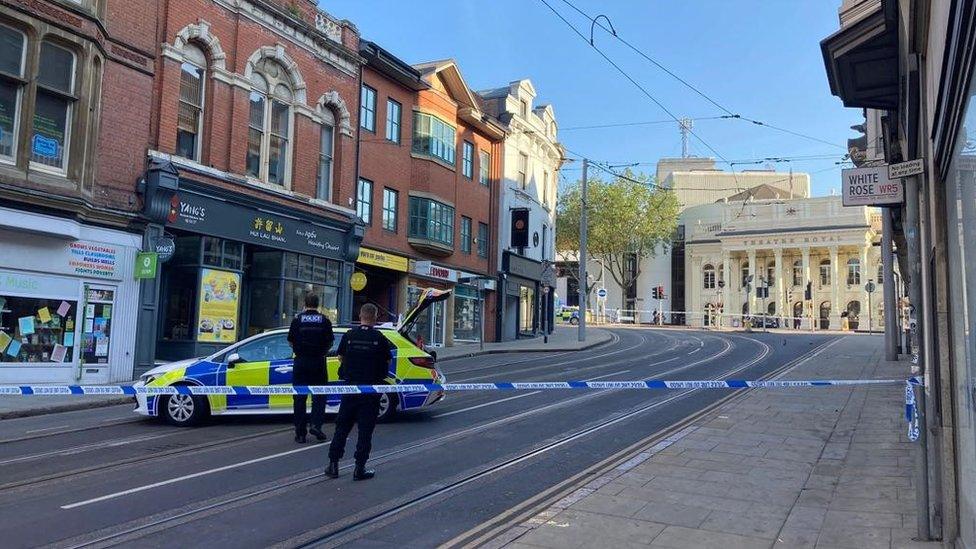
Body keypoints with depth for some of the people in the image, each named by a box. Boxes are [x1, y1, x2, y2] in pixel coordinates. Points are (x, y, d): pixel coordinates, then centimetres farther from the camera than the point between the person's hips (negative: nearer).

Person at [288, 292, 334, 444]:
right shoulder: (324, 320, -1)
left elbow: (291, 341, 3)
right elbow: (330, 342, 2)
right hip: (318, 362, 0)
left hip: (301, 361, 1)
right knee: (319, 394, 9)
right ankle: (316, 424, -6)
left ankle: (300, 433, 9)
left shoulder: (297, 319, 0)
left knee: (300, 397, 6)